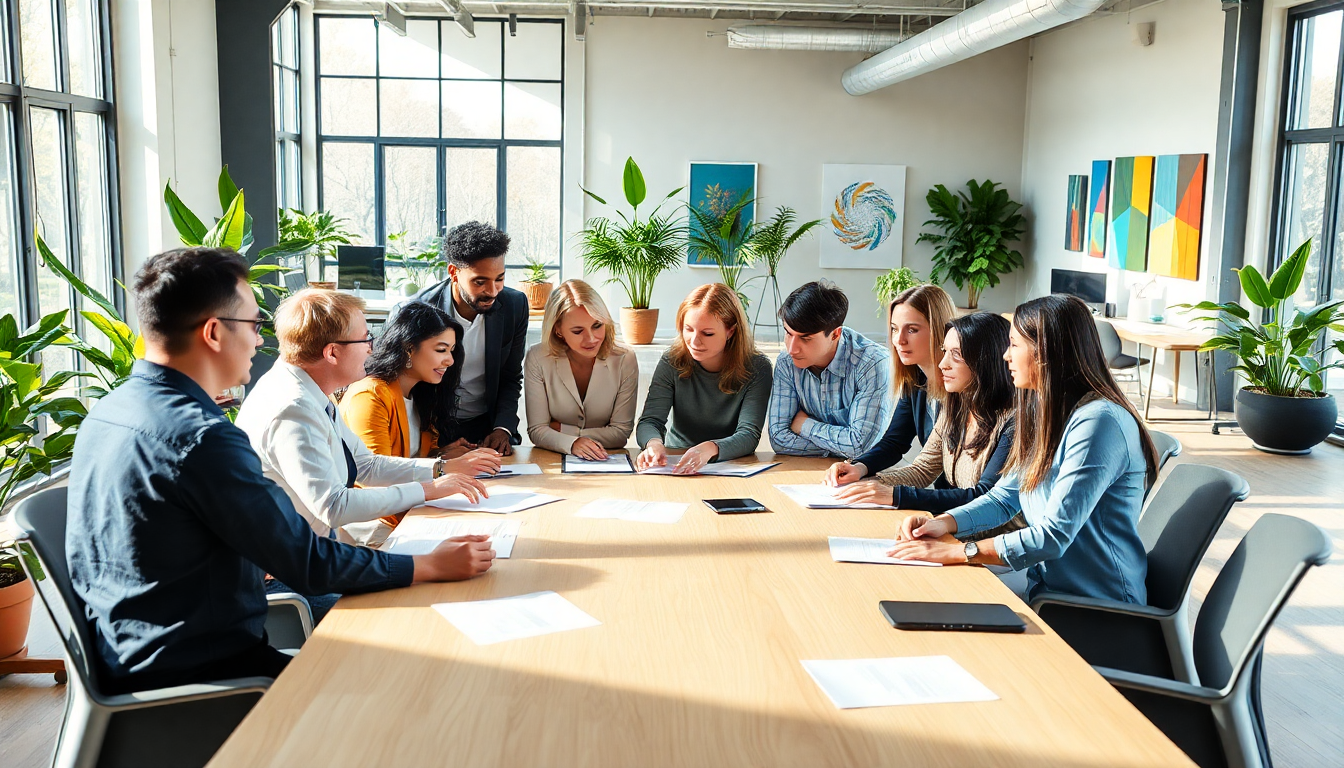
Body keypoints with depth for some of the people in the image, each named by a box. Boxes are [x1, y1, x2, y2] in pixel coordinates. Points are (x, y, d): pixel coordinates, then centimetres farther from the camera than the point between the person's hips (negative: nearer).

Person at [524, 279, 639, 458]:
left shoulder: (625, 361, -7)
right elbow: (537, 430, -8)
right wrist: (572, 443, -28)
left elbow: (621, 431, -4)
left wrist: (562, 429, -8)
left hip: (606, 462, -1)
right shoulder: (537, 360, -8)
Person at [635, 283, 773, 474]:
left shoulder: (757, 368, -9)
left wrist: (710, 449, -40)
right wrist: (654, 443, -35)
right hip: (674, 463, 1)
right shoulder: (672, 363, -4)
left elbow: (749, 434, -19)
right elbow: (649, 421, -10)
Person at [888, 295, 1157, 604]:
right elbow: (1005, 496, 15)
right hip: (1046, 590, 8)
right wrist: (943, 523, -3)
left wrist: (955, 552, -23)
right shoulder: (1046, 412, 10)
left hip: (1099, 611, -8)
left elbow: (1054, 536, -24)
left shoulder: (1098, 422, -21)